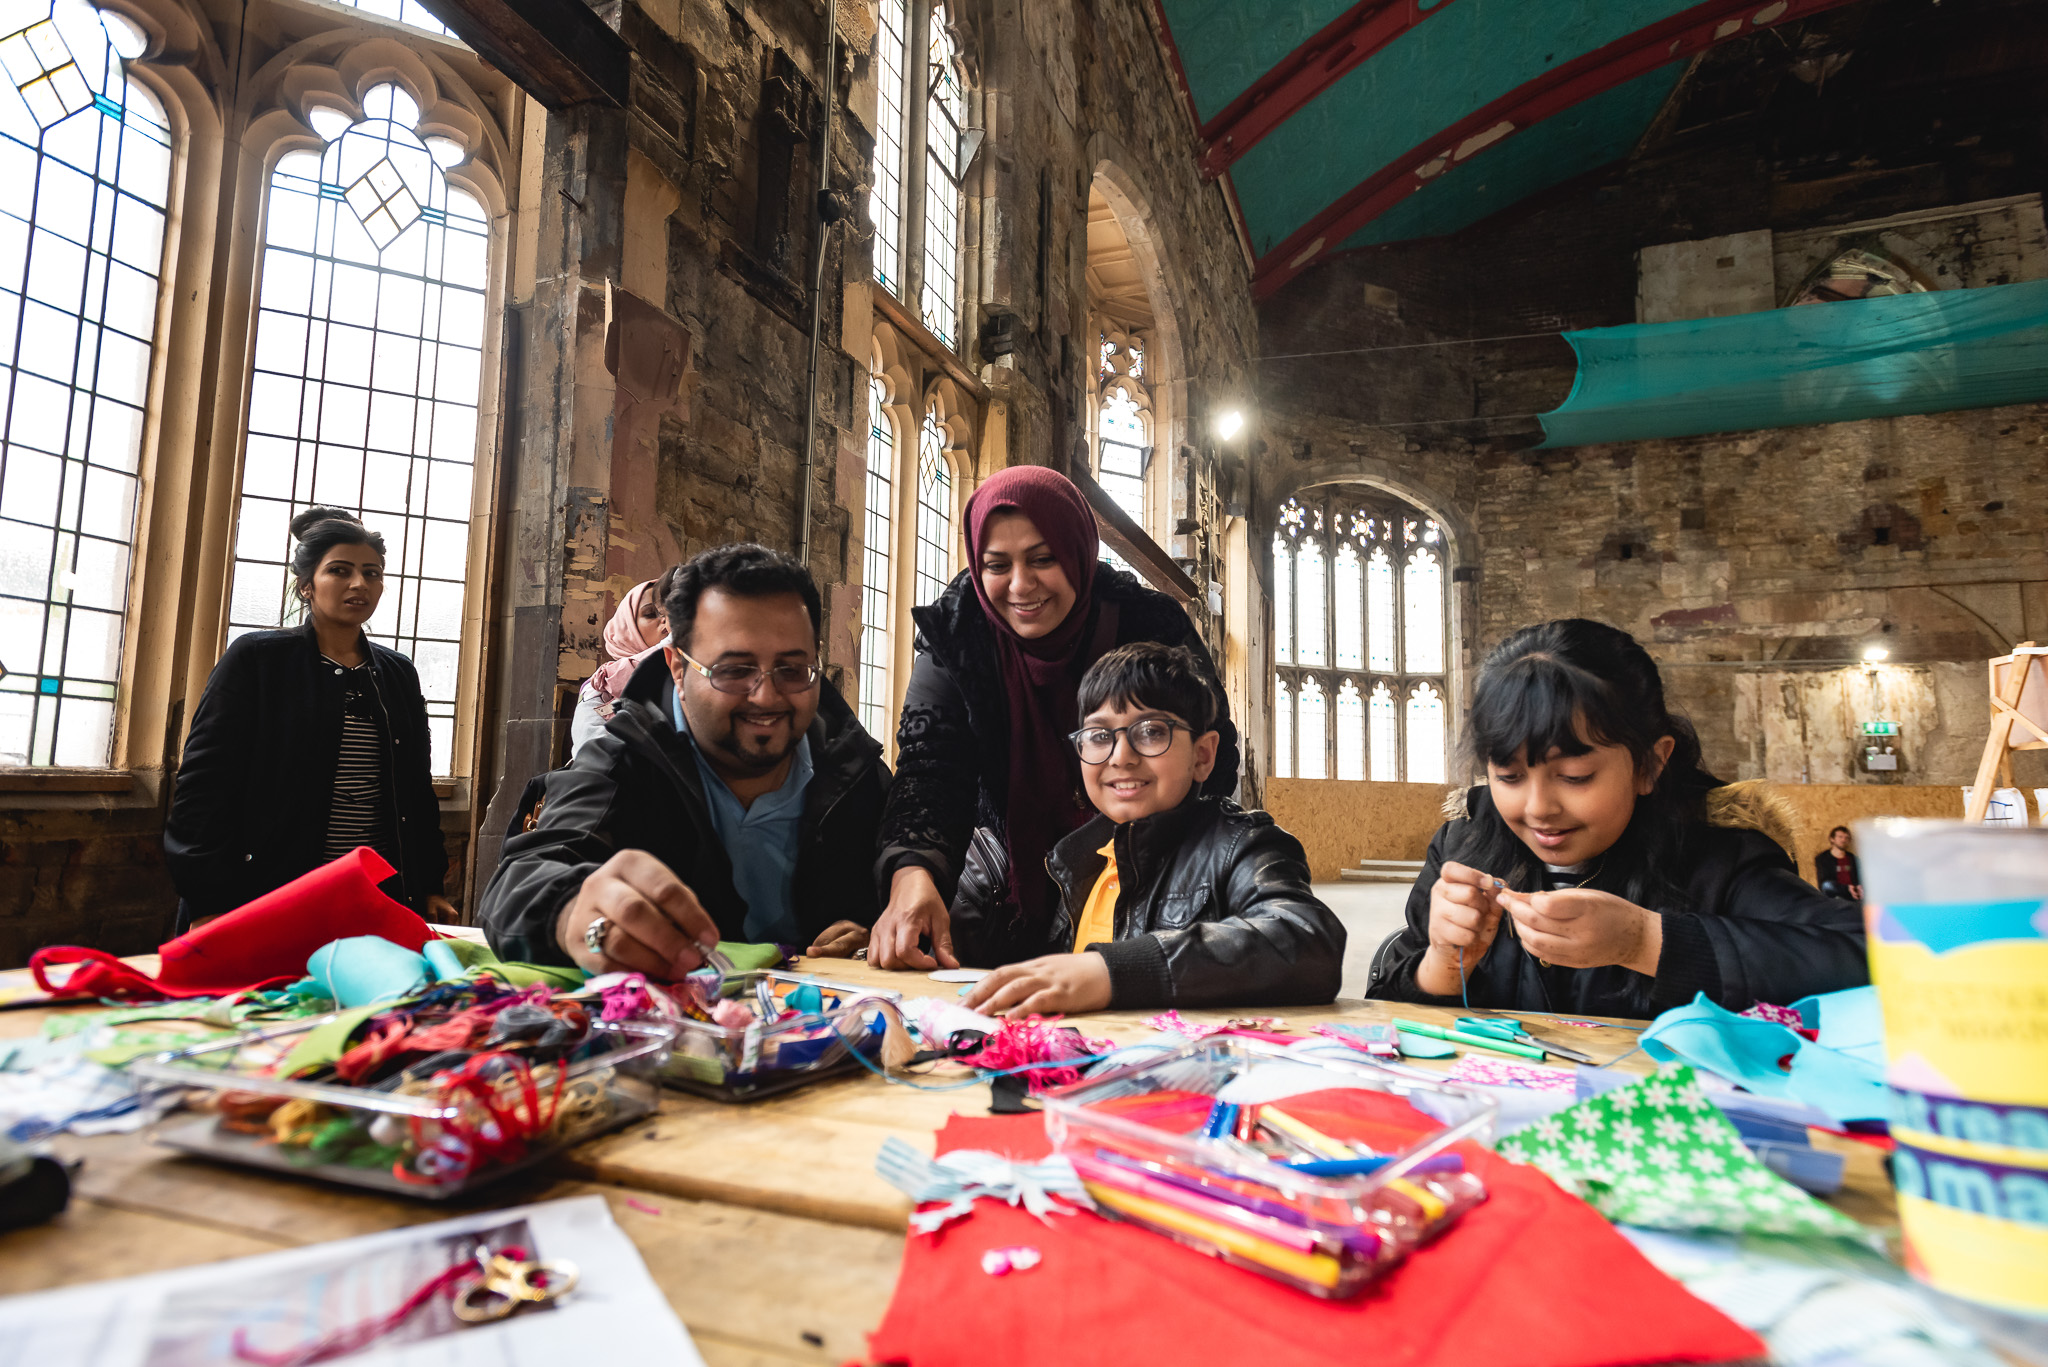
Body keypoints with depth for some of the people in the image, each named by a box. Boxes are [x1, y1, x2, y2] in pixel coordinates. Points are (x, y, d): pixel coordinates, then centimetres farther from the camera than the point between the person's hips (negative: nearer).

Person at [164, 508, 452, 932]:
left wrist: (429, 888, 10)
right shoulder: (255, 659, 0)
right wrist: (208, 910, -13)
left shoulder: (399, 674, 13)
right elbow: (205, 783, -6)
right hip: (267, 897, -3)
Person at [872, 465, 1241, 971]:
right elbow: (929, 768, -21)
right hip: (1008, 867, 2)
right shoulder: (953, 632, -12)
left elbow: (1211, 765, -13)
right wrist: (913, 870, -42)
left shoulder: (1153, 626, -16)